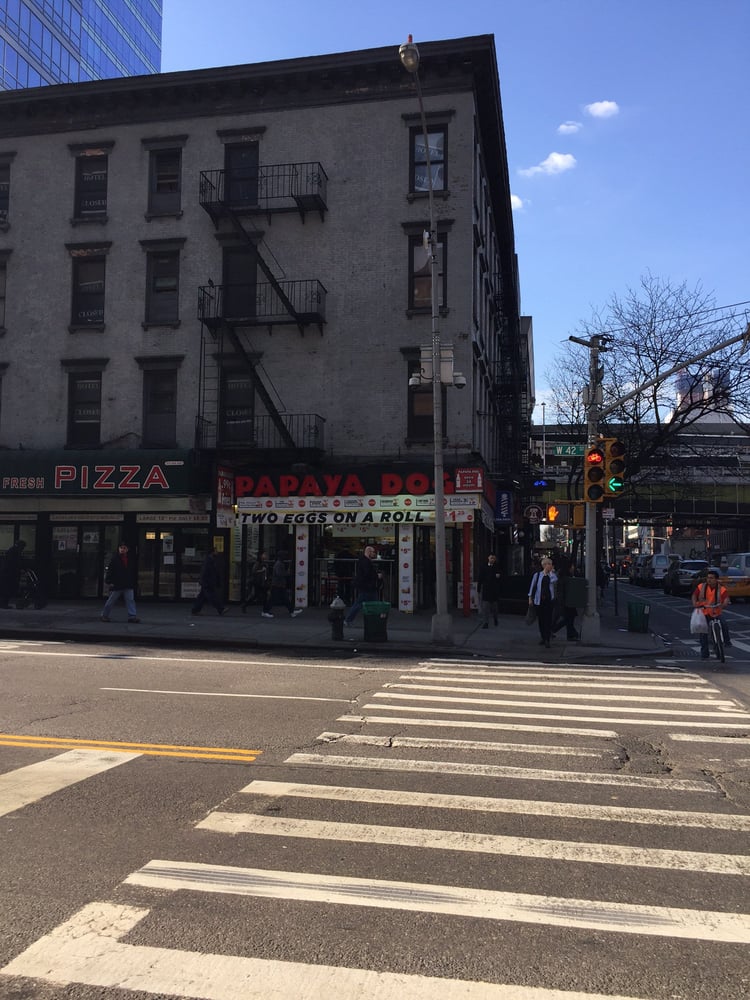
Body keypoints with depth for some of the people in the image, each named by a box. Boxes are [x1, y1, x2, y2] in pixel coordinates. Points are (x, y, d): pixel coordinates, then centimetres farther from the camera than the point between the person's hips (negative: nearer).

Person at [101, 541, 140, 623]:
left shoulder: (131, 560, 8)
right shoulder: (114, 559, -6)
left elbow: (133, 573, 17)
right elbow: (109, 571, -7)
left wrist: (133, 582, 14)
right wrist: (109, 582, -12)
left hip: (128, 585, 4)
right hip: (116, 585, -4)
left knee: (130, 600, -5)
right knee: (111, 601, 7)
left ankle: (132, 616, -6)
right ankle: (104, 615, 22)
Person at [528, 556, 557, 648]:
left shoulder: (552, 575, 7)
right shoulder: (537, 575, 3)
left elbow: (554, 580, -11)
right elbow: (533, 586, 6)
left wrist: (551, 571, -1)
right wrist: (530, 597, 3)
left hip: (549, 600, -1)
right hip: (539, 600, 1)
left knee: (548, 620, -6)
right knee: (540, 619, 7)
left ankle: (547, 640, -6)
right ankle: (543, 638, 21)